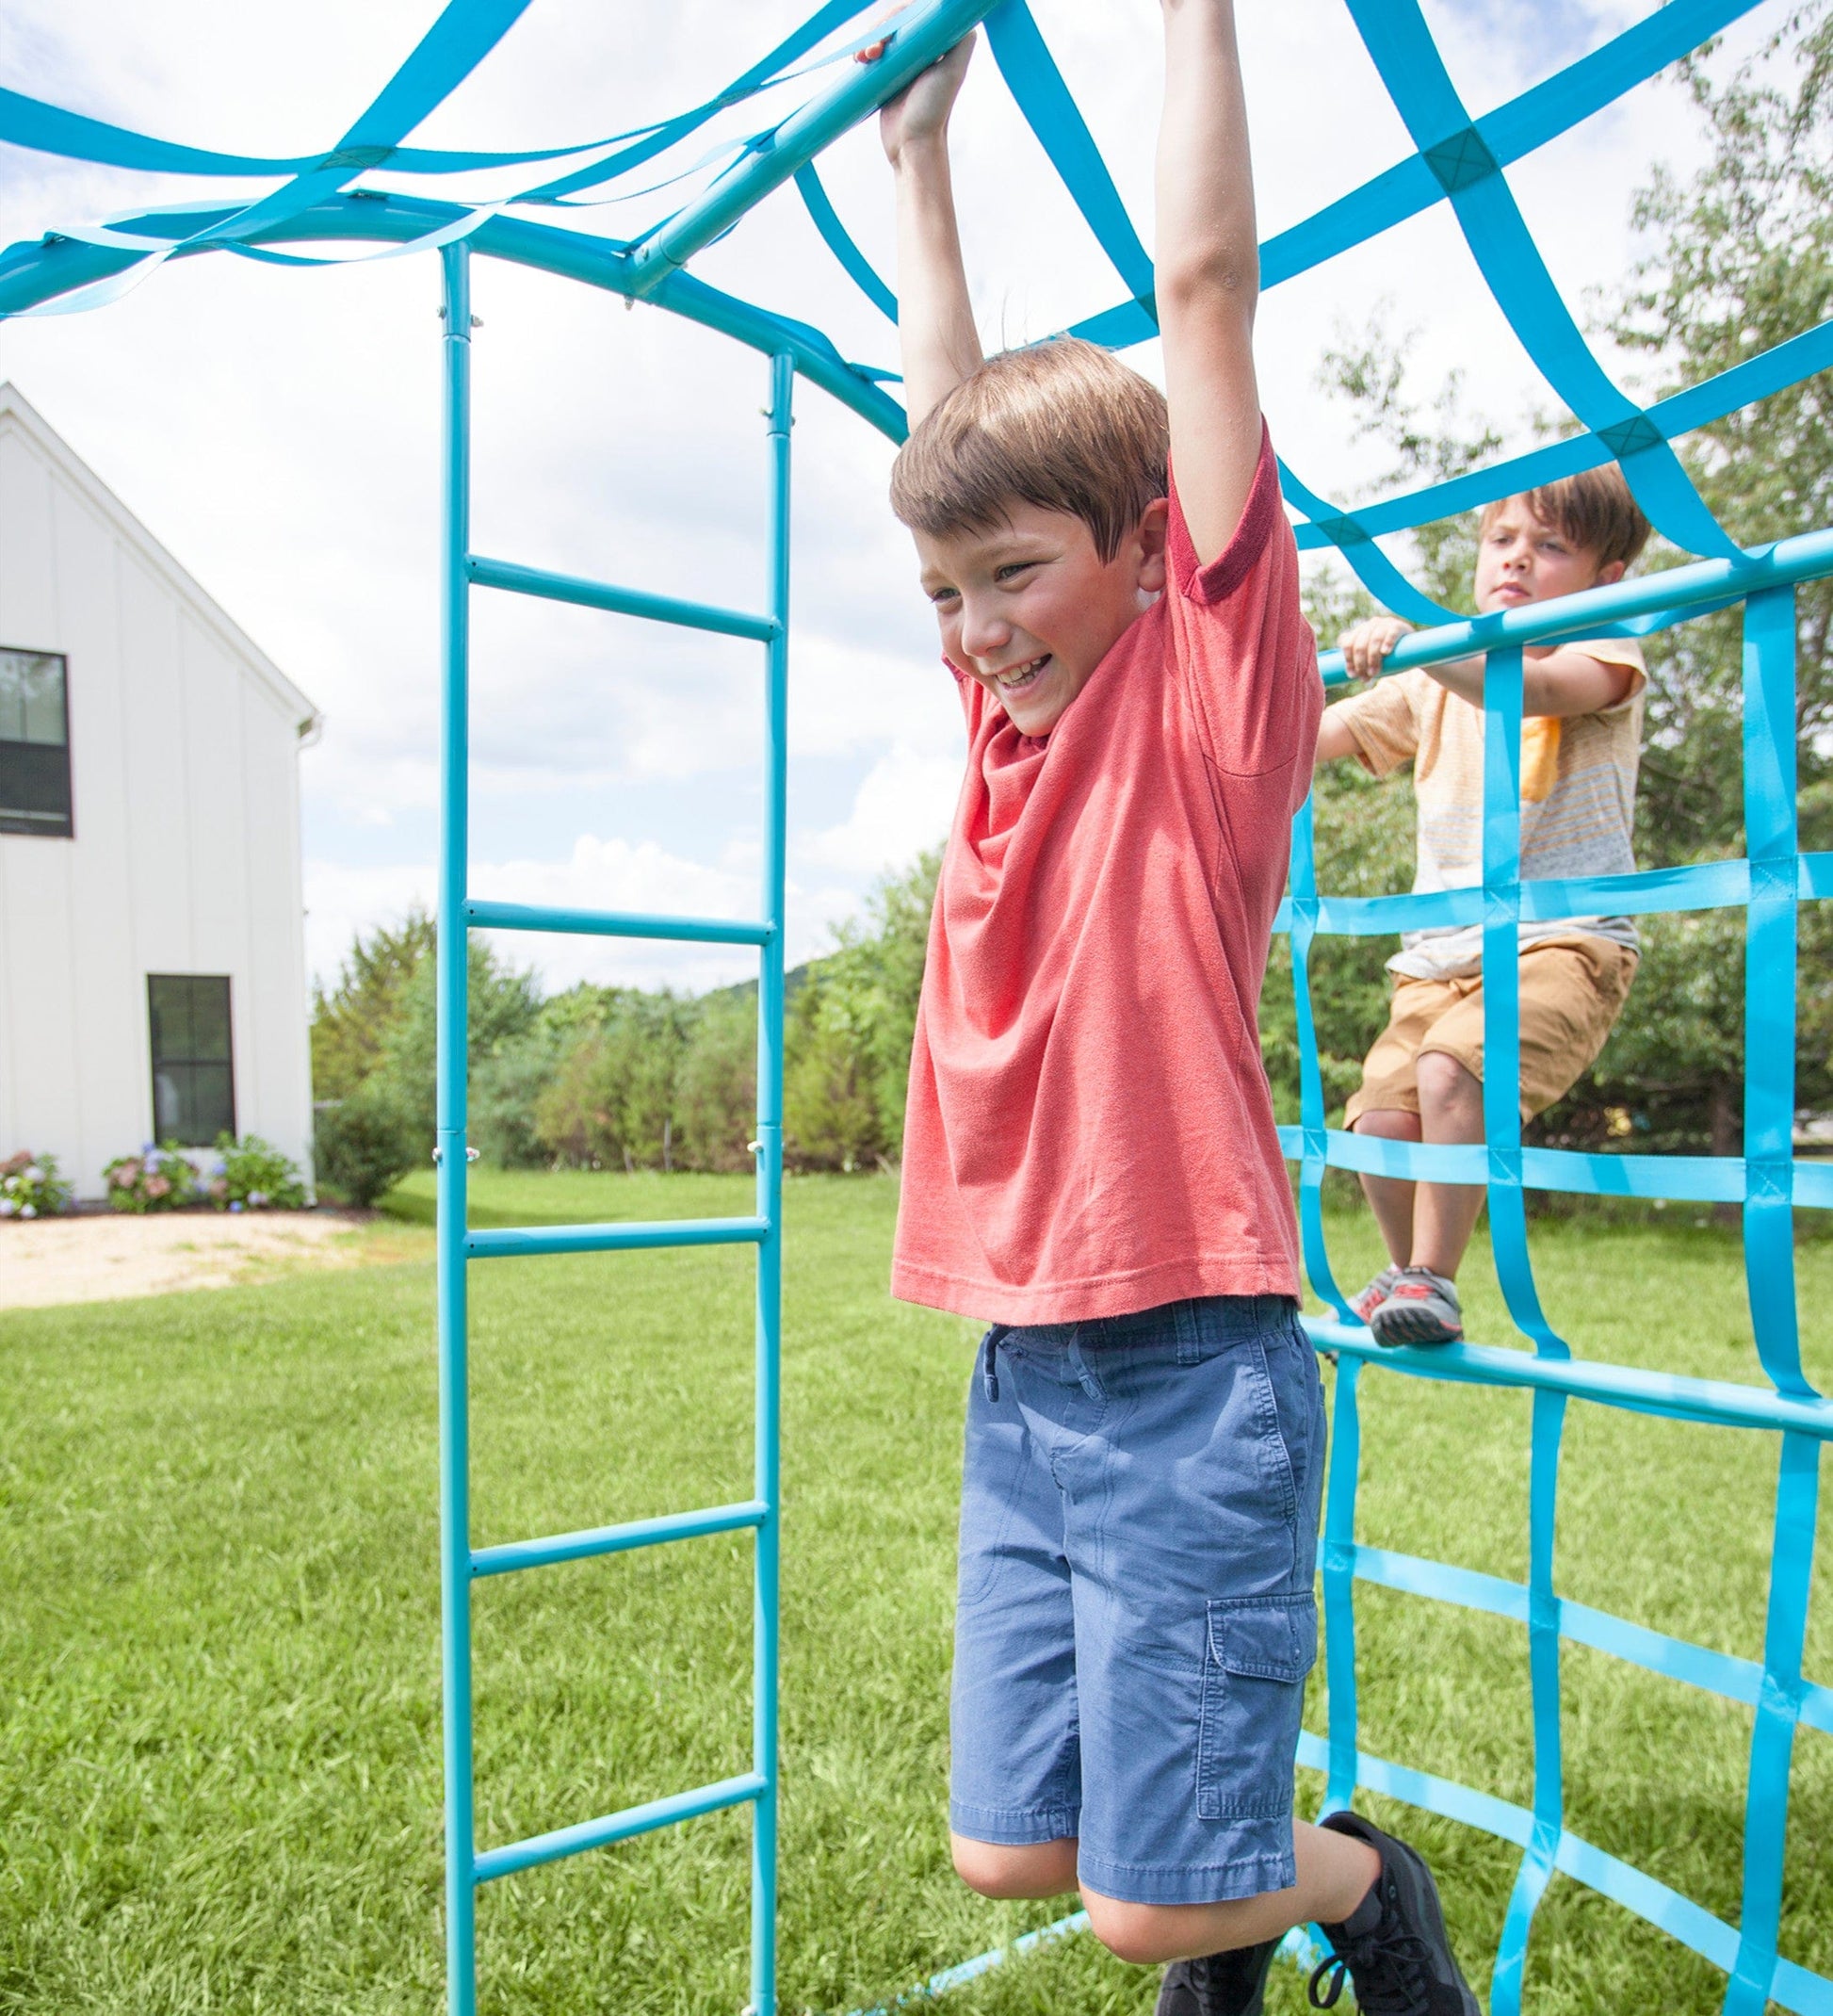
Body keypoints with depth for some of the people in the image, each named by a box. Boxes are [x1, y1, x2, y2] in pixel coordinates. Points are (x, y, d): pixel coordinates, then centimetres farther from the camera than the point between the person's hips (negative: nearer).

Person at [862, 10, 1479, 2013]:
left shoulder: (1209, 680, -5)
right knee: (1009, 1848, 14)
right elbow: (950, 397, 21)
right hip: (1021, 1371, 7)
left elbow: (1203, 277, -5)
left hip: (1186, 1368, -6)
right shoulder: (1015, 710, 10)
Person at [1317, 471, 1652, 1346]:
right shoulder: (1436, 686, 17)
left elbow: (1534, 689, -22)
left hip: (1564, 943, -5)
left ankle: (1434, 1281, -15)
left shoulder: (1606, 654, 2)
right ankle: (1405, 1271, 17)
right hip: (1441, 955, 5)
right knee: (1380, 1119, -11)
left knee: (1452, 1070, -31)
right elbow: (1318, 736, 20)